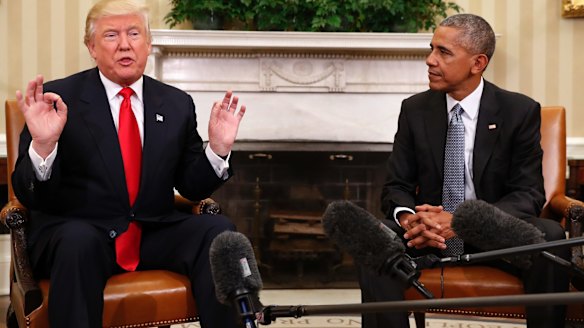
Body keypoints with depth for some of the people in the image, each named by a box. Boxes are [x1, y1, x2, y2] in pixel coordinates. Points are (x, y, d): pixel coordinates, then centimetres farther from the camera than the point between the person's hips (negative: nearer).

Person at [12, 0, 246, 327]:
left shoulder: (177, 104, 9)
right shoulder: (58, 98, -3)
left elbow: (192, 187, 13)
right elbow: (29, 196, -6)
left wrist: (219, 148, -6)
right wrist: (43, 144, -26)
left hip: (155, 233, 4)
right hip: (75, 231, -3)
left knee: (218, 230, -22)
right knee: (79, 241, -37)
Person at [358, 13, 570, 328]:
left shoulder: (520, 111, -4)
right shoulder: (414, 109, 3)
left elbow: (529, 194, -8)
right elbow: (396, 187, 3)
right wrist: (408, 217, -23)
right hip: (430, 232, 2)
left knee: (549, 236, -32)